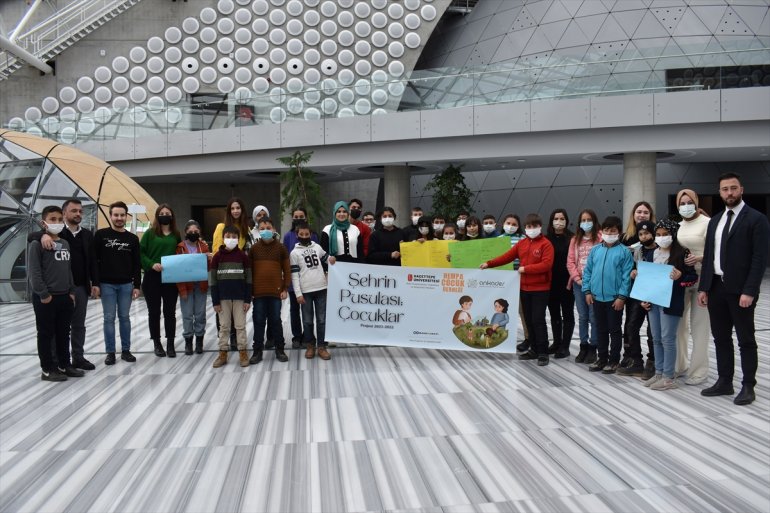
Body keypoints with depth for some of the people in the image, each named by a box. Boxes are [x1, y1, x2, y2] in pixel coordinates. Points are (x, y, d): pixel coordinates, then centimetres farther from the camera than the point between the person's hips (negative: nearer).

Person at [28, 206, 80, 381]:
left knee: (63, 333, 14)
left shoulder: (65, 244, 12)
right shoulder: (37, 244, -9)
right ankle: (47, 370, 11)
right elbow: (34, 272, -14)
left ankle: (64, 365, 25)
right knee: (46, 334, 3)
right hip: (45, 298, -7)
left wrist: (71, 291, 9)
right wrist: (43, 294, -17)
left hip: (65, 297, 7)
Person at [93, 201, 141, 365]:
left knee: (125, 317, 8)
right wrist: (95, 283, -9)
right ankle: (110, 352, 9)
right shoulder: (101, 235, -2)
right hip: (107, 284, -2)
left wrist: (137, 285, 1)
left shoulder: (132, 238, 5)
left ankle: (126, 350, 16)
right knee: (109, 318, 2)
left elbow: (137, 264, 7)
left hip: (126, 285, 2)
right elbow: (94, 260, -3)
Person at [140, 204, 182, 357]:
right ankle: (157, 343, 19)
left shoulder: (176, 235, 9)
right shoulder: (150, 233, 0)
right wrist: (151, 264, -17)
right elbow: (140, 253, -3)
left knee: (170, 312, 5)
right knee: (154, 312, 7)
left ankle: (170, 344, 14)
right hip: (152, 278, -2)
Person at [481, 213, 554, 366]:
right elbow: (507, 256, 10)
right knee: (529, 320, 10)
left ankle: (543, 352, 0)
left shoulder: (546, 244, -8)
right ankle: (534, 349, 21)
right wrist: (489, 263, 2)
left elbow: (546, 265, -18)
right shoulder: (522, 244, 12)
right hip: (524, 288, 6)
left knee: (538, 320, -7)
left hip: (540, 289, -6)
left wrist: (525, 268, -19)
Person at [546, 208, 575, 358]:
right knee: (554, 314, 13)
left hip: (566, 283, -4)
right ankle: (556, 342, 24)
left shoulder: (571, 239, -4)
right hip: (551, 283, 4)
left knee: (567, 314, 4)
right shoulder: (547, 239, 6)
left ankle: (565, 346, 8)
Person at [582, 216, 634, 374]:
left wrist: (622, 296, -14)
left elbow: (626, 276, -10)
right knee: (600, 329, 14)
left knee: (614, 330, 7)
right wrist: (587, 291, 1)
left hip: (614, 298, -4)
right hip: (597, 297, 4)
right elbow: (588, 271, 8)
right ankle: (602, 358, 26)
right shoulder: (595, 250, 5)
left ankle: (614, 360, 17)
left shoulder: (624, 252, -7)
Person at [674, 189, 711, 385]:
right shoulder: (677, 225, 10)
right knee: (678, 322, 9)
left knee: (699, 324, 0)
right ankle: (679, 364, 23)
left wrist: (699, 258, -24)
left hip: (701, 278, -5)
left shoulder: (707, 223, -6)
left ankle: (699, 370, 8)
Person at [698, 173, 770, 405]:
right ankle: (724, 382, 23)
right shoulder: (715, 221, 13)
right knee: (721, 338, 13)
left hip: (740, 290, -6)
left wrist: (749, 291, -18)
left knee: (746, 340, 3)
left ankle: (748, 387, 13)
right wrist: (703, 287, 7)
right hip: (716, 288, 6)